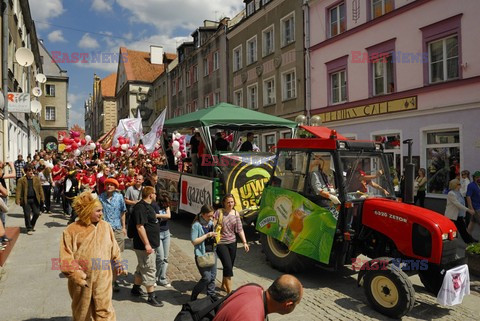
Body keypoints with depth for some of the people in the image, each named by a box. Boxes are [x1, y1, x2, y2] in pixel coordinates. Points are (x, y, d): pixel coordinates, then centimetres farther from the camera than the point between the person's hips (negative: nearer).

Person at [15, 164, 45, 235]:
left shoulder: (36, 179, 6)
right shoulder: (21, 180, -2)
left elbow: (40, 189, 5)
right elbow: (18, 190, -7)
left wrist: (42, 198, 0)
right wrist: (17, 200, -16)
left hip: (35, 199, 2)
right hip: (26, 200, -2)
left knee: (37, 213, 4)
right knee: (27, 215, 2)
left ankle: (32, 225, 30)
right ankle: (29, 229, 14)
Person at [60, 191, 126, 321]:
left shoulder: (105, 226, 1)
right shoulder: (72, 230, -10)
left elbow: (113, 248, 11)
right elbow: (66, 256, -10)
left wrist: (118, 264, 15)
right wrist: (75, 274, -17)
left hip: (103, 278, 2)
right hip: (82, 280, -1)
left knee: (104, 310, 4)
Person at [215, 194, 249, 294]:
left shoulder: (236, 213, 2)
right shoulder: (219, 212, -11)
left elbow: (239, 229, 3)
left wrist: (244, 242, -1)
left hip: (232, 242, 5)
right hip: (221, 243, -5)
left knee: (229, 266, 15)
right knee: (228, 267, -11)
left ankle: (223, 285, 40)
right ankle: (229, 292, 0)